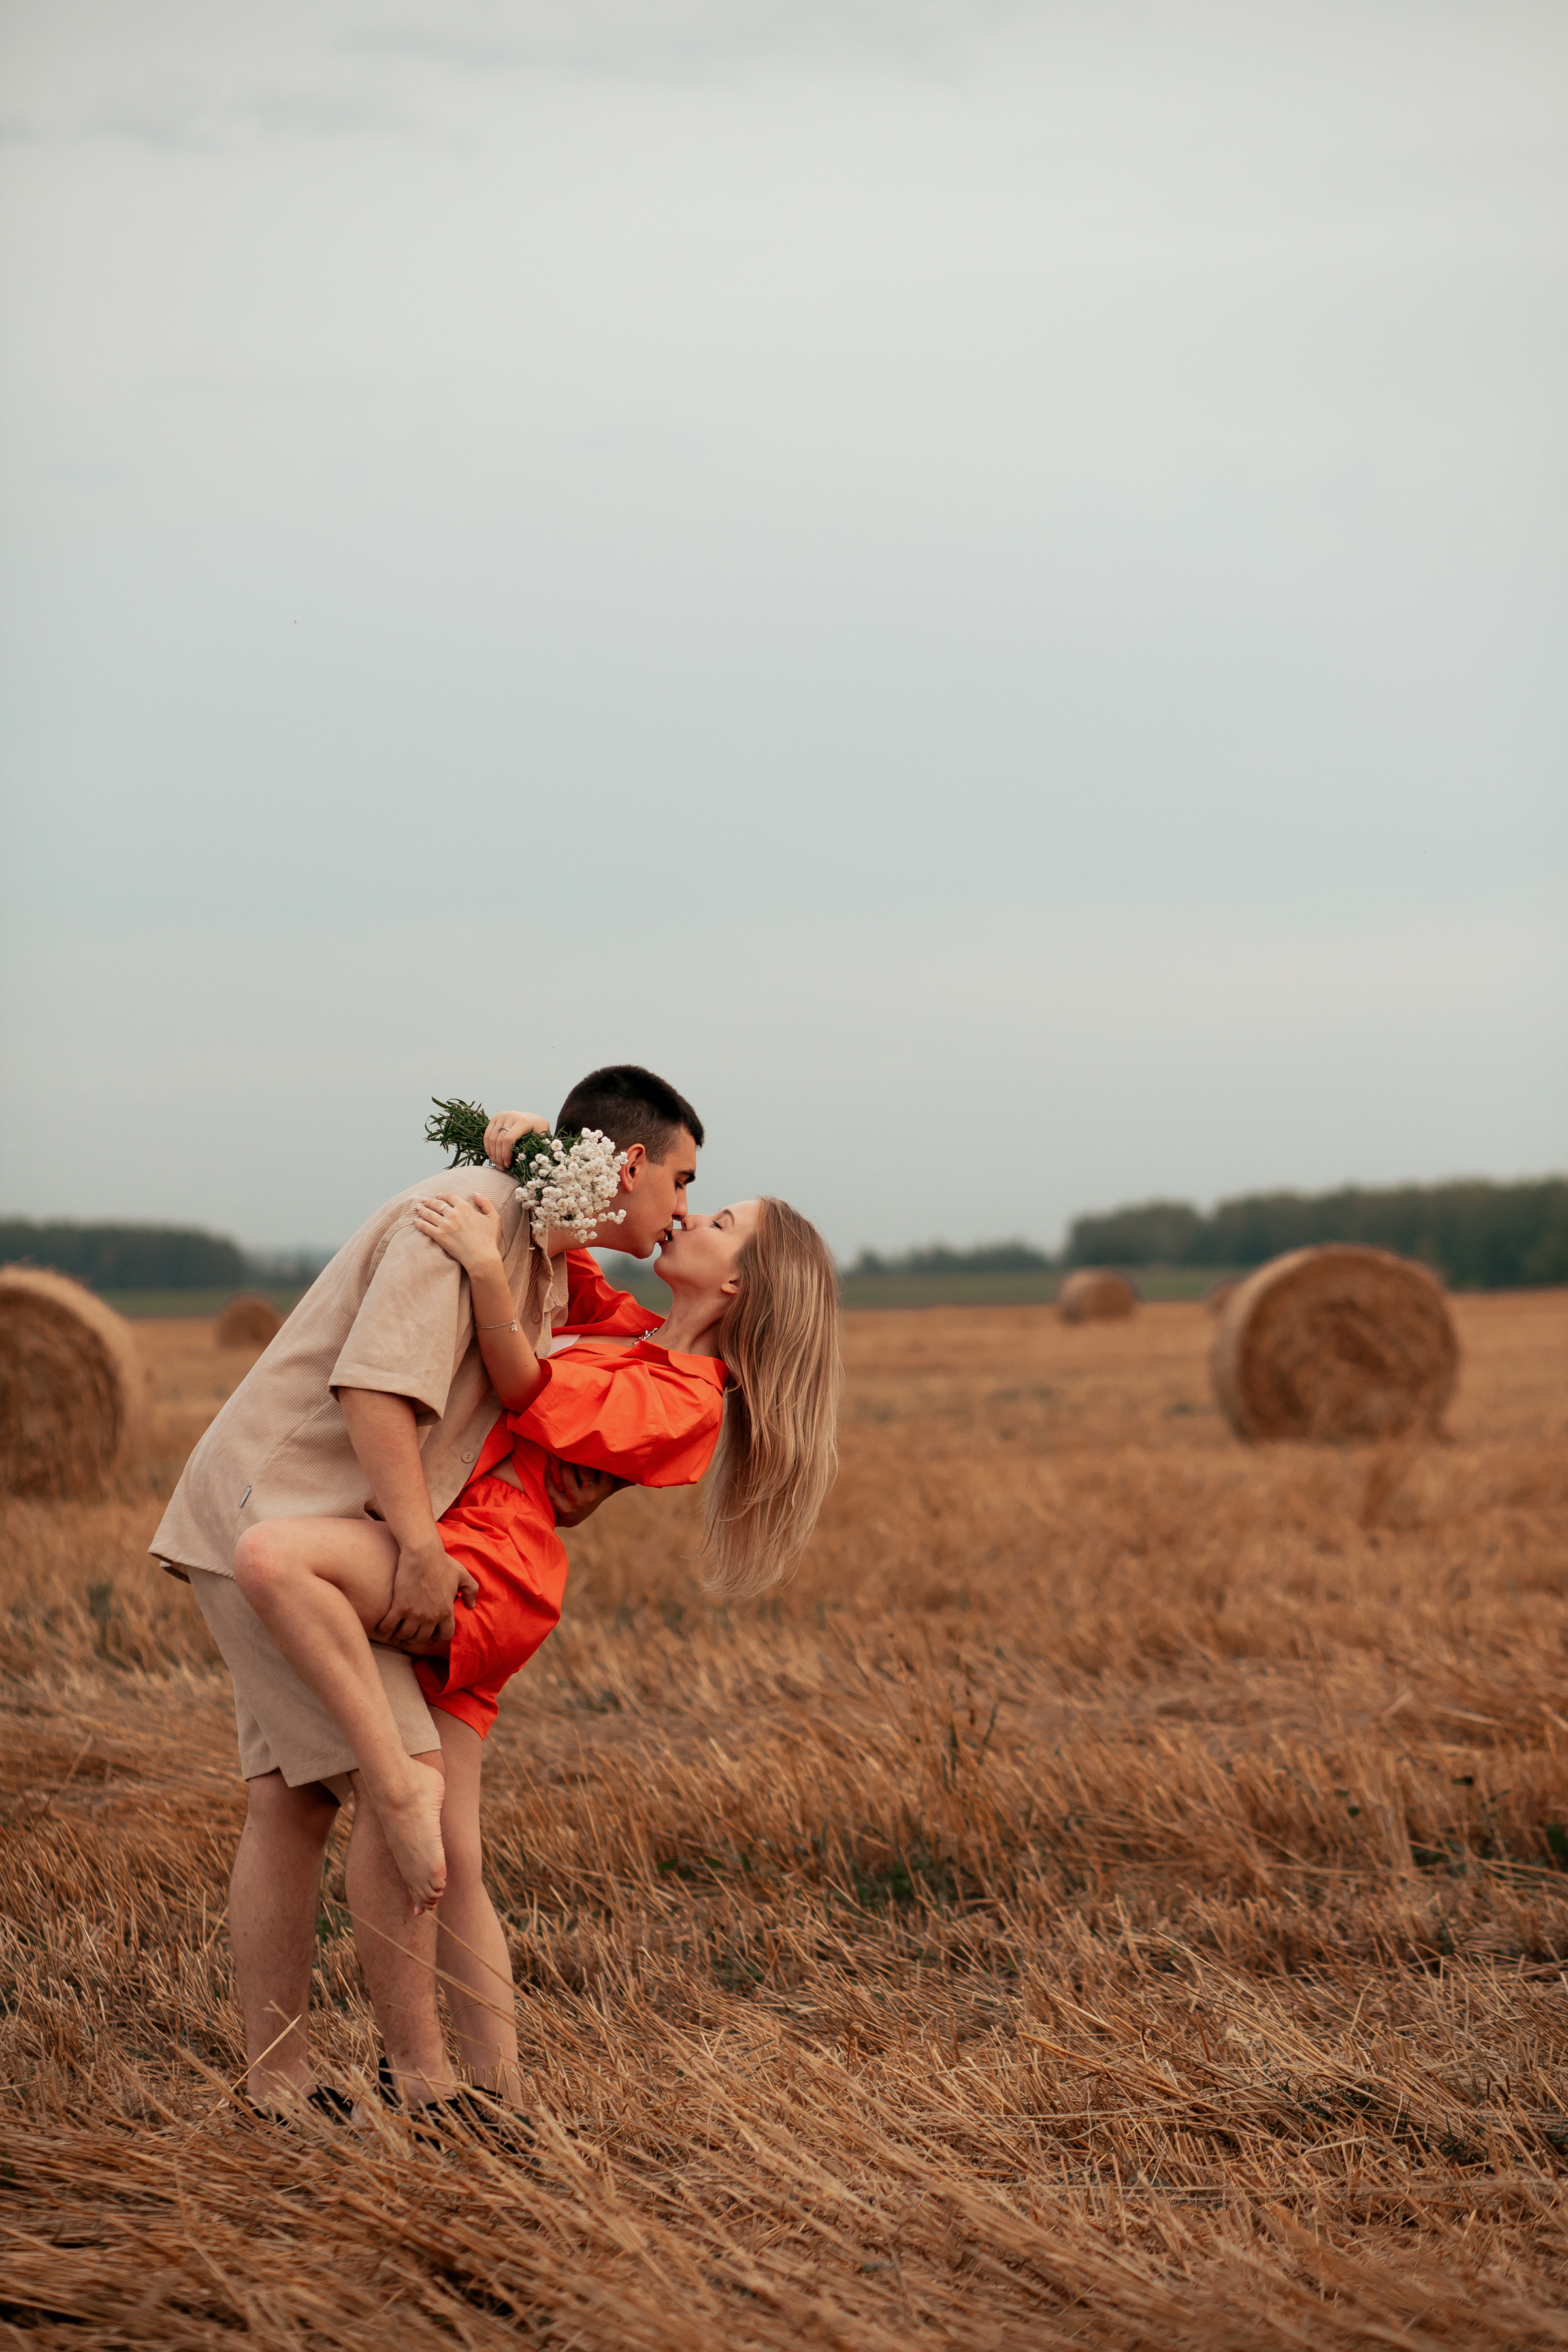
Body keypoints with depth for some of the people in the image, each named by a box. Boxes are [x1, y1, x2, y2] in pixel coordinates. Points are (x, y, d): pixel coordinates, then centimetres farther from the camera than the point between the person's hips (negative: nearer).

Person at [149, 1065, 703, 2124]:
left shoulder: (552, 1271, 15)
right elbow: (374, 1383, -24)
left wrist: (584, 1469, 1)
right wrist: (421, 1547, -27)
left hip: (340, 1538, 10)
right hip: (279, 1512, -10)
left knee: (293, 1797, 6)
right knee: (403, 1775, -15)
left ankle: (278, 2086, 6)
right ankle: (423, 2078, -13)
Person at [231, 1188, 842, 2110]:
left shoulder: (681, 1399, -6)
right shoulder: (639, 1342, 21)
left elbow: (530, 1396, -10)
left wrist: (486, 1269, -21)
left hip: (480, 1575, -9)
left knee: (272, 1554, -33)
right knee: (454, 1865, 6)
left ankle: (397, 1789, -26)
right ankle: (499, 2095, 7)